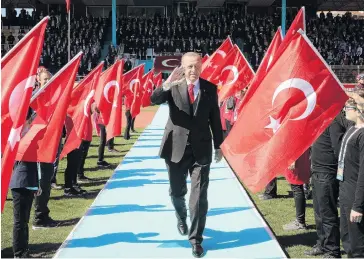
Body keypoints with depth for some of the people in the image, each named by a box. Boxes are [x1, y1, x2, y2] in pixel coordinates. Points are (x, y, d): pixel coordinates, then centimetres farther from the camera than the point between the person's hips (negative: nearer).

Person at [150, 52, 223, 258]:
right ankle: (181, 218, 47)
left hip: (201, 149, 0)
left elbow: (215, 118, 5)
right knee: (177, 192, 17)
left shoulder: (210, 88, -1)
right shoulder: (173, 86, -4)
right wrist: (166, 85, -41)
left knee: (199, 196, -3)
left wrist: (218, 146, 7)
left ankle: (196, 238, 7)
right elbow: (154, 100, -22)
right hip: (176, 148, 1)